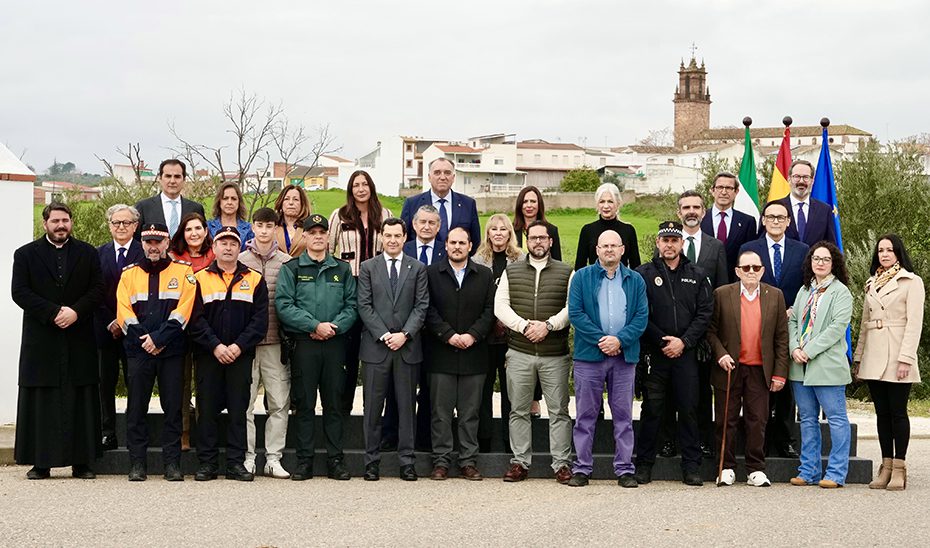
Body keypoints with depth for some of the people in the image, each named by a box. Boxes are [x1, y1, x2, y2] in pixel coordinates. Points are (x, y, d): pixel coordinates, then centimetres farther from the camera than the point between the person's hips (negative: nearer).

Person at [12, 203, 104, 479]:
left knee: (80, 401, 1)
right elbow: (20, 292, -3)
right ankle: (41, 463, 4)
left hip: (79, 340, 1)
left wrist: (76, 312, -13)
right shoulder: (26, 254, 7)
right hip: (41, 340, -1)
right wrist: (54, 312, -14)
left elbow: (97, 290, 4)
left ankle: (81, 462, 5)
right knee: (41, 401, -1)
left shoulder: (88, 254, 12)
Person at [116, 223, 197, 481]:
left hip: (172, 351, -1)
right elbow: (124, 312, 3)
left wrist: (158, 338, -13)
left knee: (172, 407, 1)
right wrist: (143, 340, -9)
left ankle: (172, 463, 6)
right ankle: (137, 463, 8)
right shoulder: (129, 274, 11)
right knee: (136, 408, 2)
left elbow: (183, 311, -5)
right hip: (138, 352, 2)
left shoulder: (183, 271, 4)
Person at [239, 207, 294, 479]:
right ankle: (248, 457, 8)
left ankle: (273, 459, 9)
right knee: (245, 401, 1)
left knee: (280, 403, 1)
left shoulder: (286, 262, 7)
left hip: (276, 341, 1)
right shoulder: (240, 261, 5)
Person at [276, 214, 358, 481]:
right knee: (304, 404, 1)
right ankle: (304, 461, 6)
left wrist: (335, 326, -11)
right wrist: (315, 325, -14)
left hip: (335, 344, 2)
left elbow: (352, 306, 6)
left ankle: (335, 460, 10)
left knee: (334, 403, 5)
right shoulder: (291, 268, 5)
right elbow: (284, 305, -6)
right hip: (303, 345, -2)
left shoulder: (343, 269, 12)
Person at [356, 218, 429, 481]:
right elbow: (364, 306, 0)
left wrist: (404, 334, -10)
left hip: (407, 347, 0)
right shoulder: (368, 267, 7)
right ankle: (372, 460, 9)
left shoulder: (418, 269, 8)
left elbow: (422, 306, 2)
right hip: (376, 346, 0)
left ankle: (406, 461, 8)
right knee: (373, 406, 2)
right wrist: (383, 335, -10)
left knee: (406, 406, 3)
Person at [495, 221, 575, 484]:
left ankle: (561, 463, 6)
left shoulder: (566, 272, 7)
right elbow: (500, 306, 2)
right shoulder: (511, 271, 10)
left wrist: (548, 325, -15)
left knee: (558, 410, 0)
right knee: (518, 410, 5)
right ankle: (520, 462, 13)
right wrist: (524, 326, -11)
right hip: (519, 353, 1)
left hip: (555, 354, -1)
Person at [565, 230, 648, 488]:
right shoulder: (582, 277, 5)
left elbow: (642, 316, 3)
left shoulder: (635, 280, 10)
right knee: (586, 415, 3)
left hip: (624, 356, 1)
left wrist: (619, 339, -11)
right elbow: (575, 312, -3)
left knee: (623, 414, 4)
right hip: (589, 354, -1)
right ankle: (582, 468, 9)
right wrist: (601, 339, -11)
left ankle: (624, 469, 10)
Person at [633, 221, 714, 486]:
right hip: (655, 353, -1)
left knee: (688, 409, 2)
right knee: (652, 409, 1)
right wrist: (662, 341, -9)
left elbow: (705, 313, 3)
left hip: (686, 353, 2)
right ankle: (644, 464, 9)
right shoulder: (643, 274, 3)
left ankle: (691, 466, 10)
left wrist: (684, 341, -8)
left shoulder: (697, 275, 9)